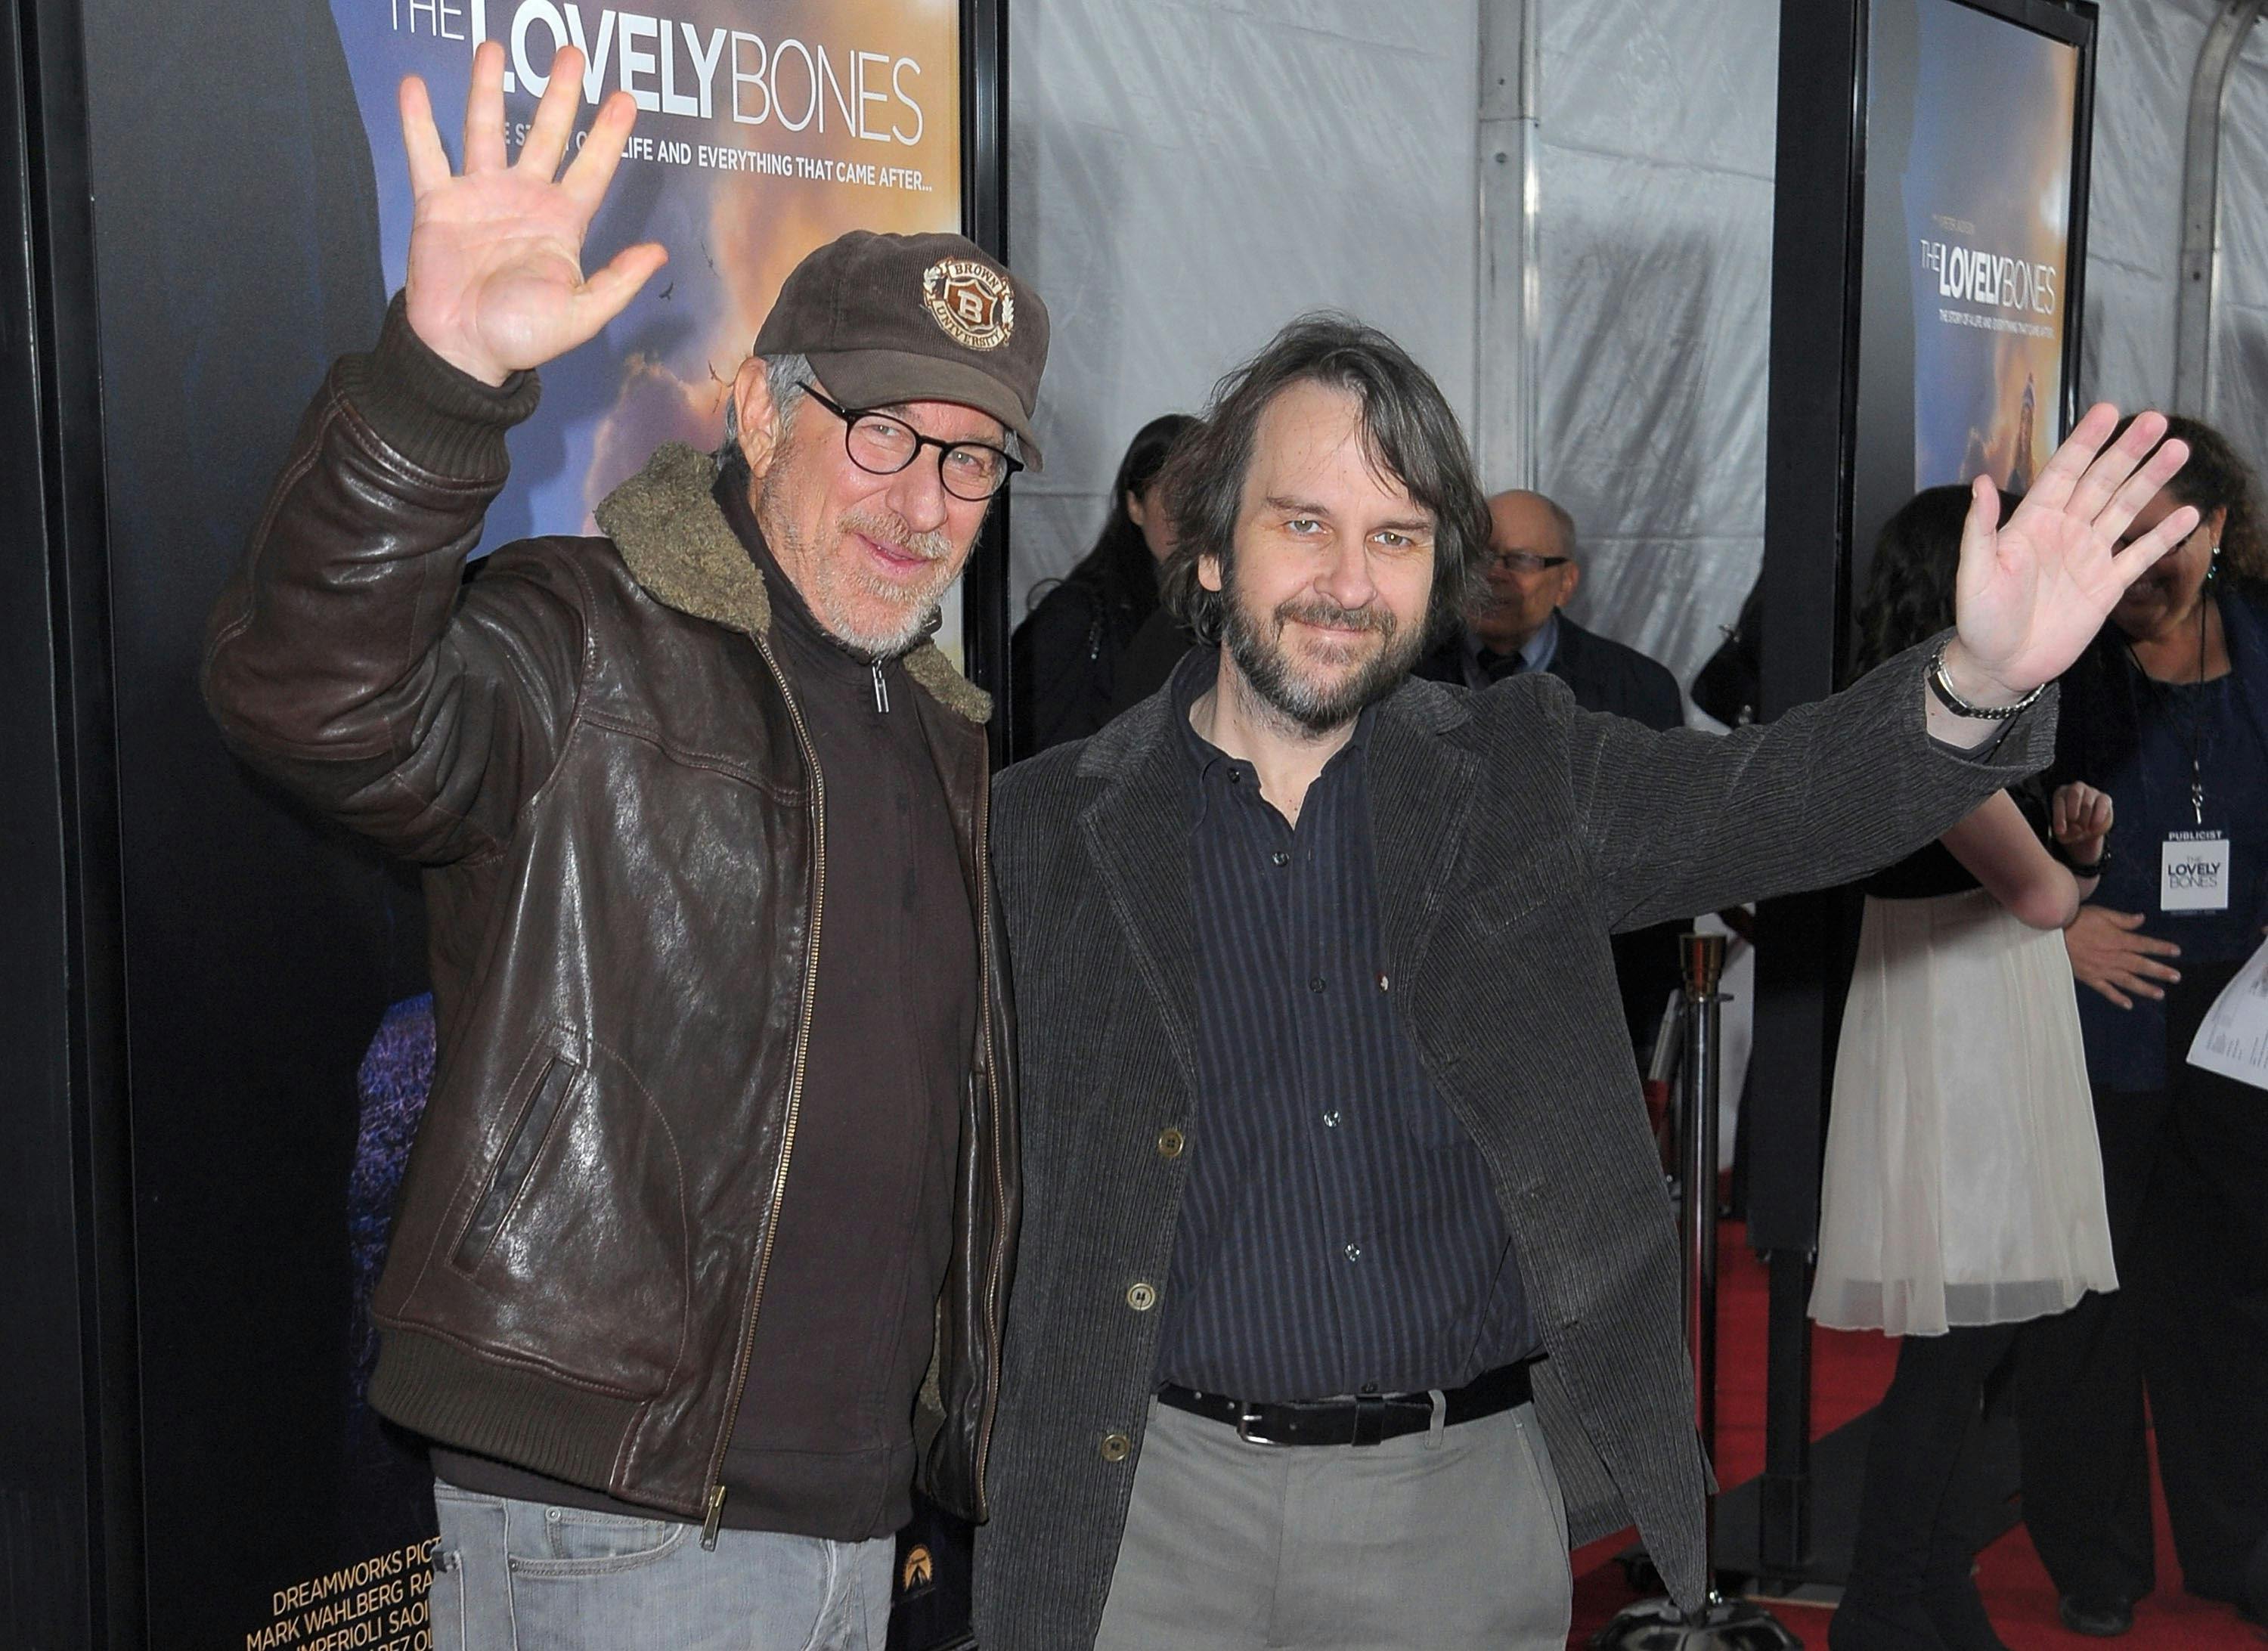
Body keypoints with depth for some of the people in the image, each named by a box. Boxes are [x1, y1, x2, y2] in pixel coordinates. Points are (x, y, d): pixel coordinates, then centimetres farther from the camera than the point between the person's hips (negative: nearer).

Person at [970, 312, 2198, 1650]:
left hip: (1466, 1505, 1)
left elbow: (1765, 799, -13)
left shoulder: (1524, 784, 2)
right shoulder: (1044, 836, -2)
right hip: (1154, 1504, -1)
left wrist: (1982, 682, -32)